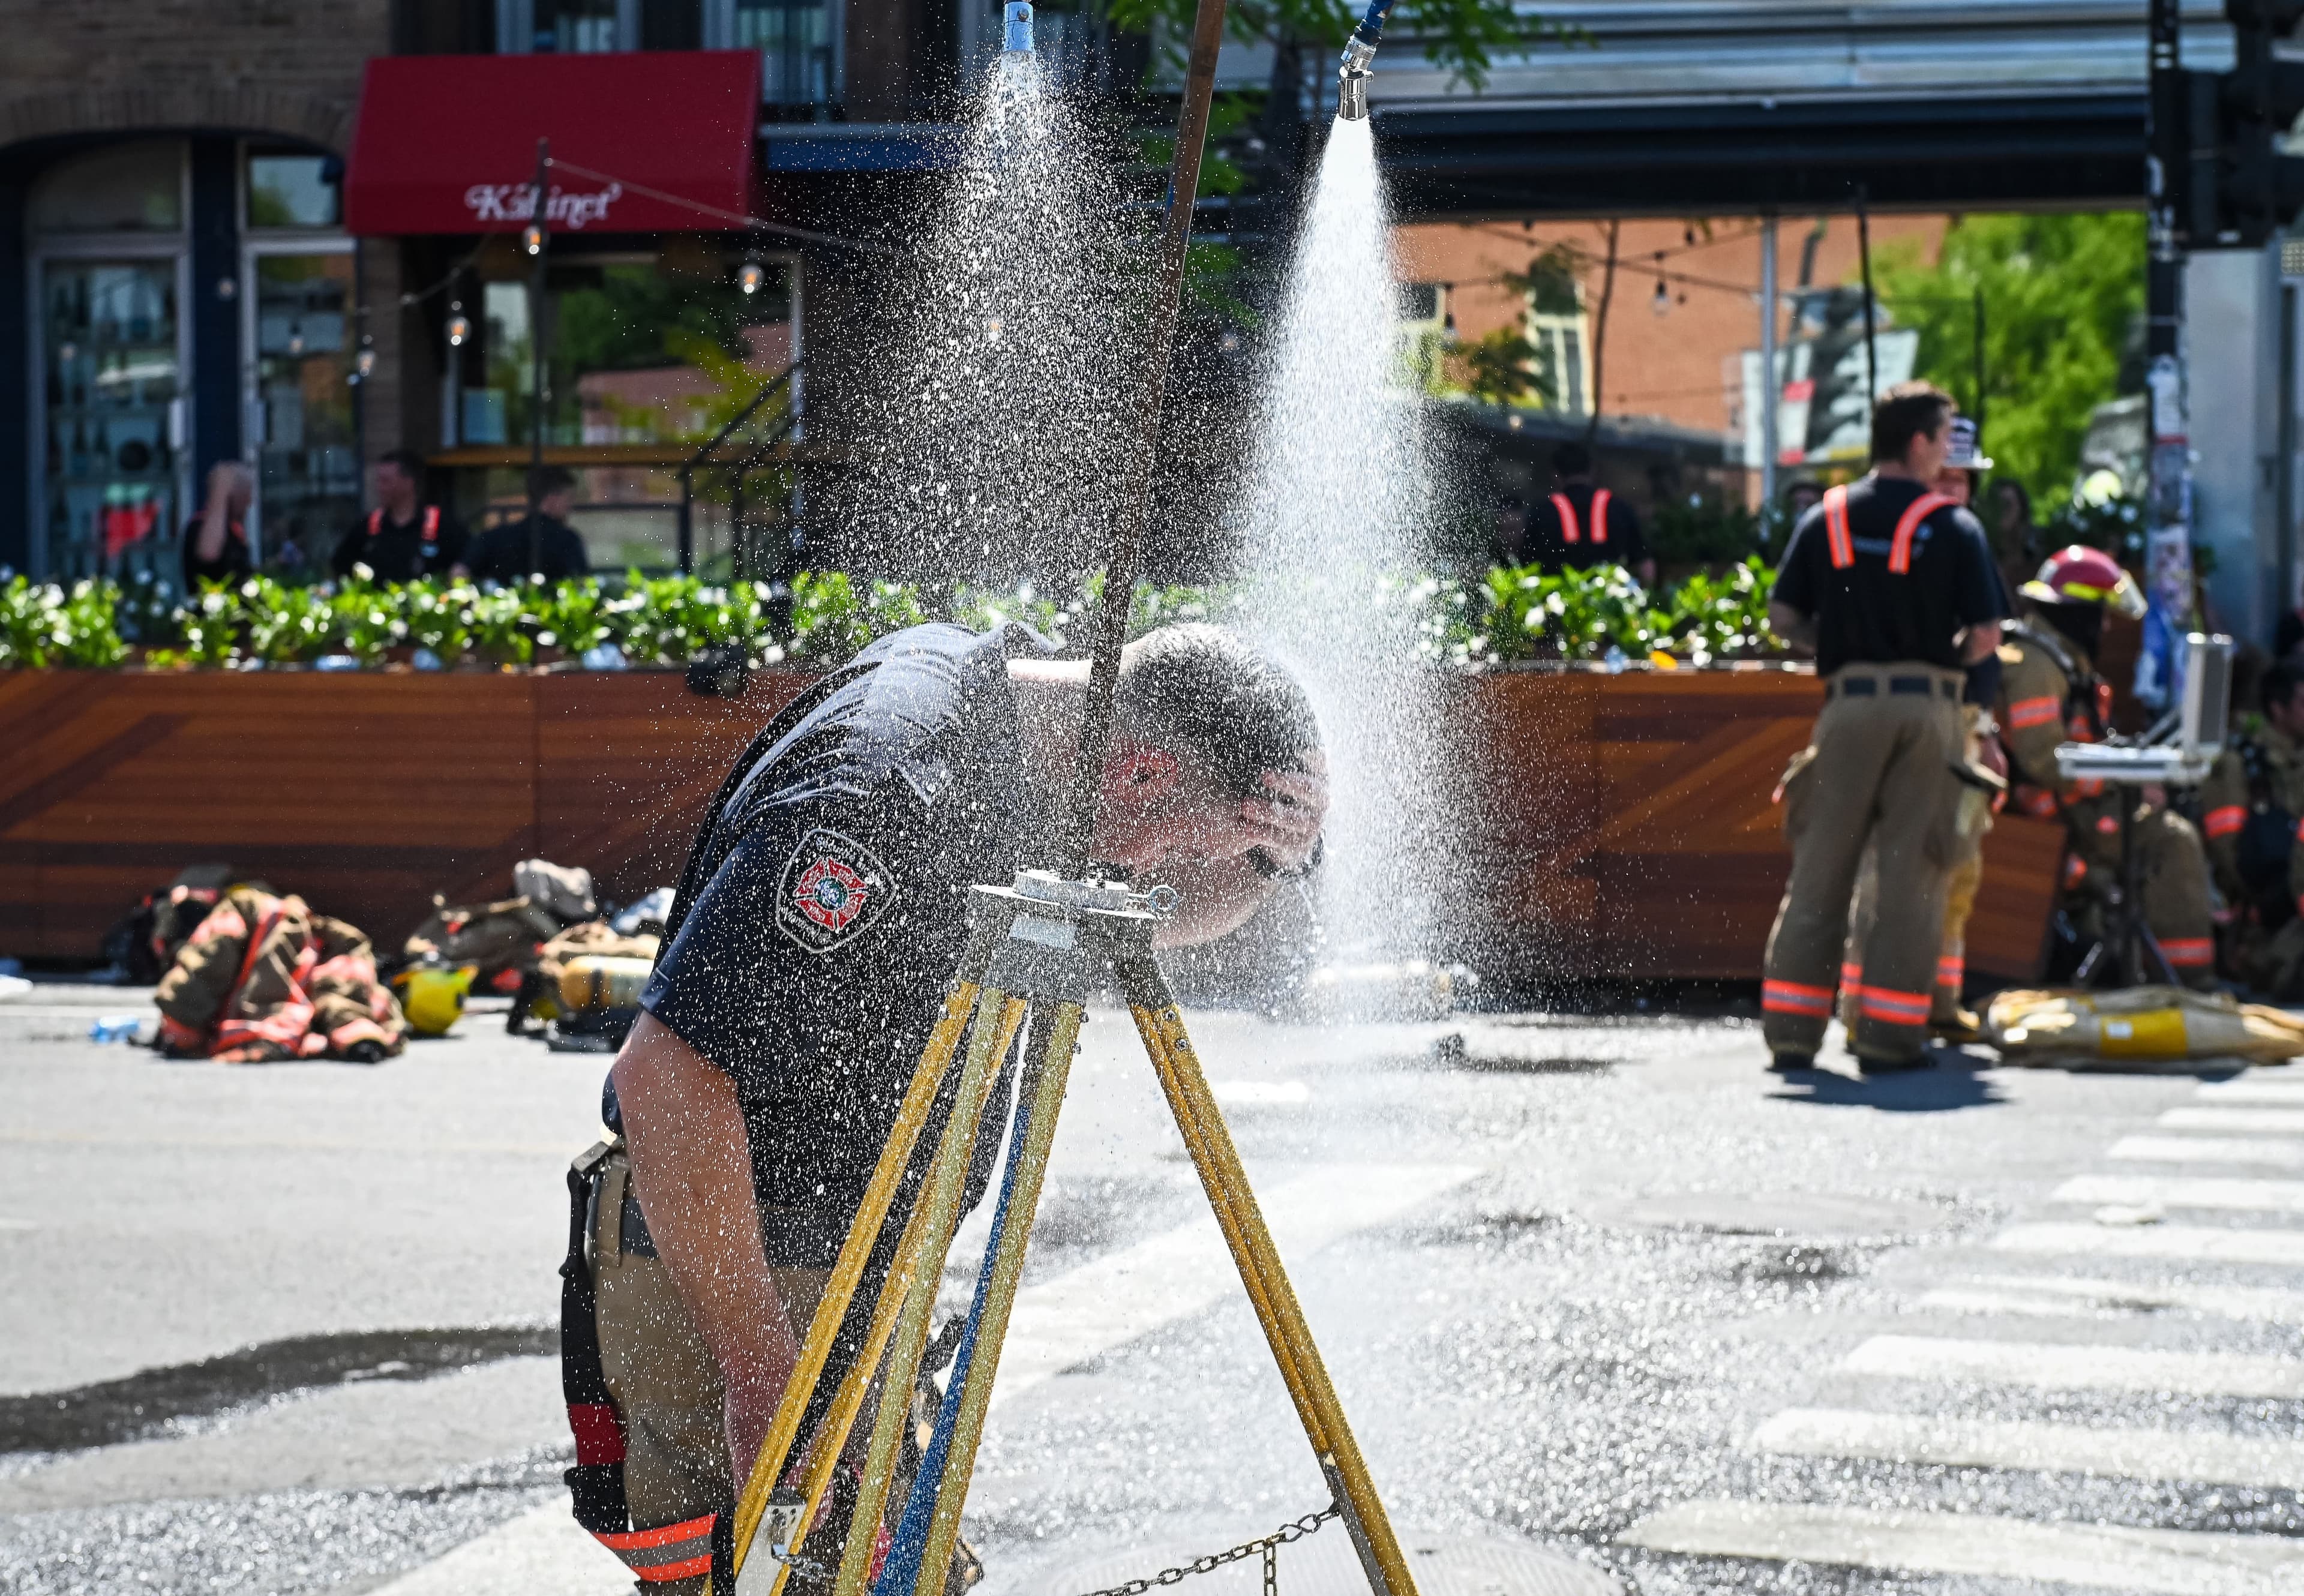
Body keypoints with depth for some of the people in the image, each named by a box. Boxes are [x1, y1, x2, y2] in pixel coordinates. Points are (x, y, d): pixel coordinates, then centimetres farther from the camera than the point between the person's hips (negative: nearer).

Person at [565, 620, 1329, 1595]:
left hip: (844, 1275, 10)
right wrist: (761, 1368, -29)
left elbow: (1171, 915, 16)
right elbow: (664, 1075, -32)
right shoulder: (894, 798, -30)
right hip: (723, 1291, -10)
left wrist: (1257, 856, -8)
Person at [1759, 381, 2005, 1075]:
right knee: (1911, 873, 2)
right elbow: (1985, 636, -5)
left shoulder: (1825, 517, 6)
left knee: (1820, 866, 6)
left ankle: (1791, 1032, 3)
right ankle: (1888, 1036, 1)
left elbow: (1783, 617, 4)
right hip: (1927, 705, -2)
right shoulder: (1954, 526, -2)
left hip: (1850, 701, 2)